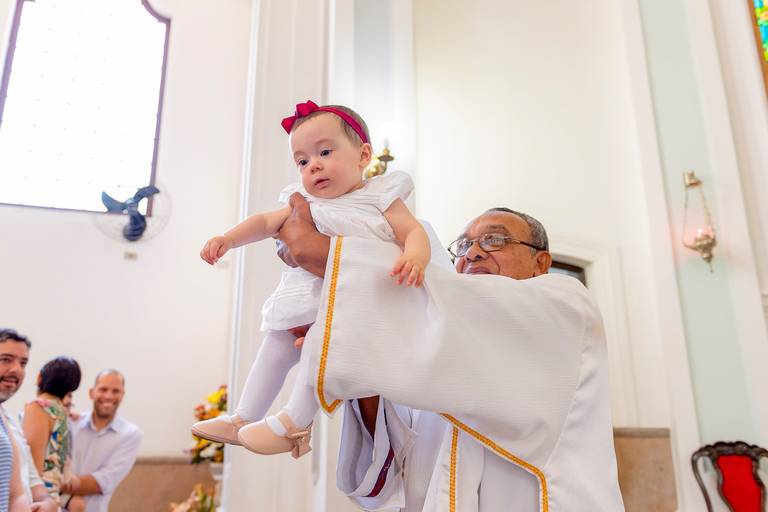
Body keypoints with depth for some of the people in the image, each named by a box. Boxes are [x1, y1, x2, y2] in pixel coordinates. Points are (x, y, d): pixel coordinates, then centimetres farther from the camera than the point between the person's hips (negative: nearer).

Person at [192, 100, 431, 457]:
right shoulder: (306, 203, 11)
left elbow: (414, 232, -12)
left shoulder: (380, 198, -4)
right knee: (277, 343, 11)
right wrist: (228, 238, -3)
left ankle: (294, 422, -15)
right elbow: (267, 222, 13)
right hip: (308, 295, 7)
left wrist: (414, 257, -35)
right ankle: (244, 419, 26)